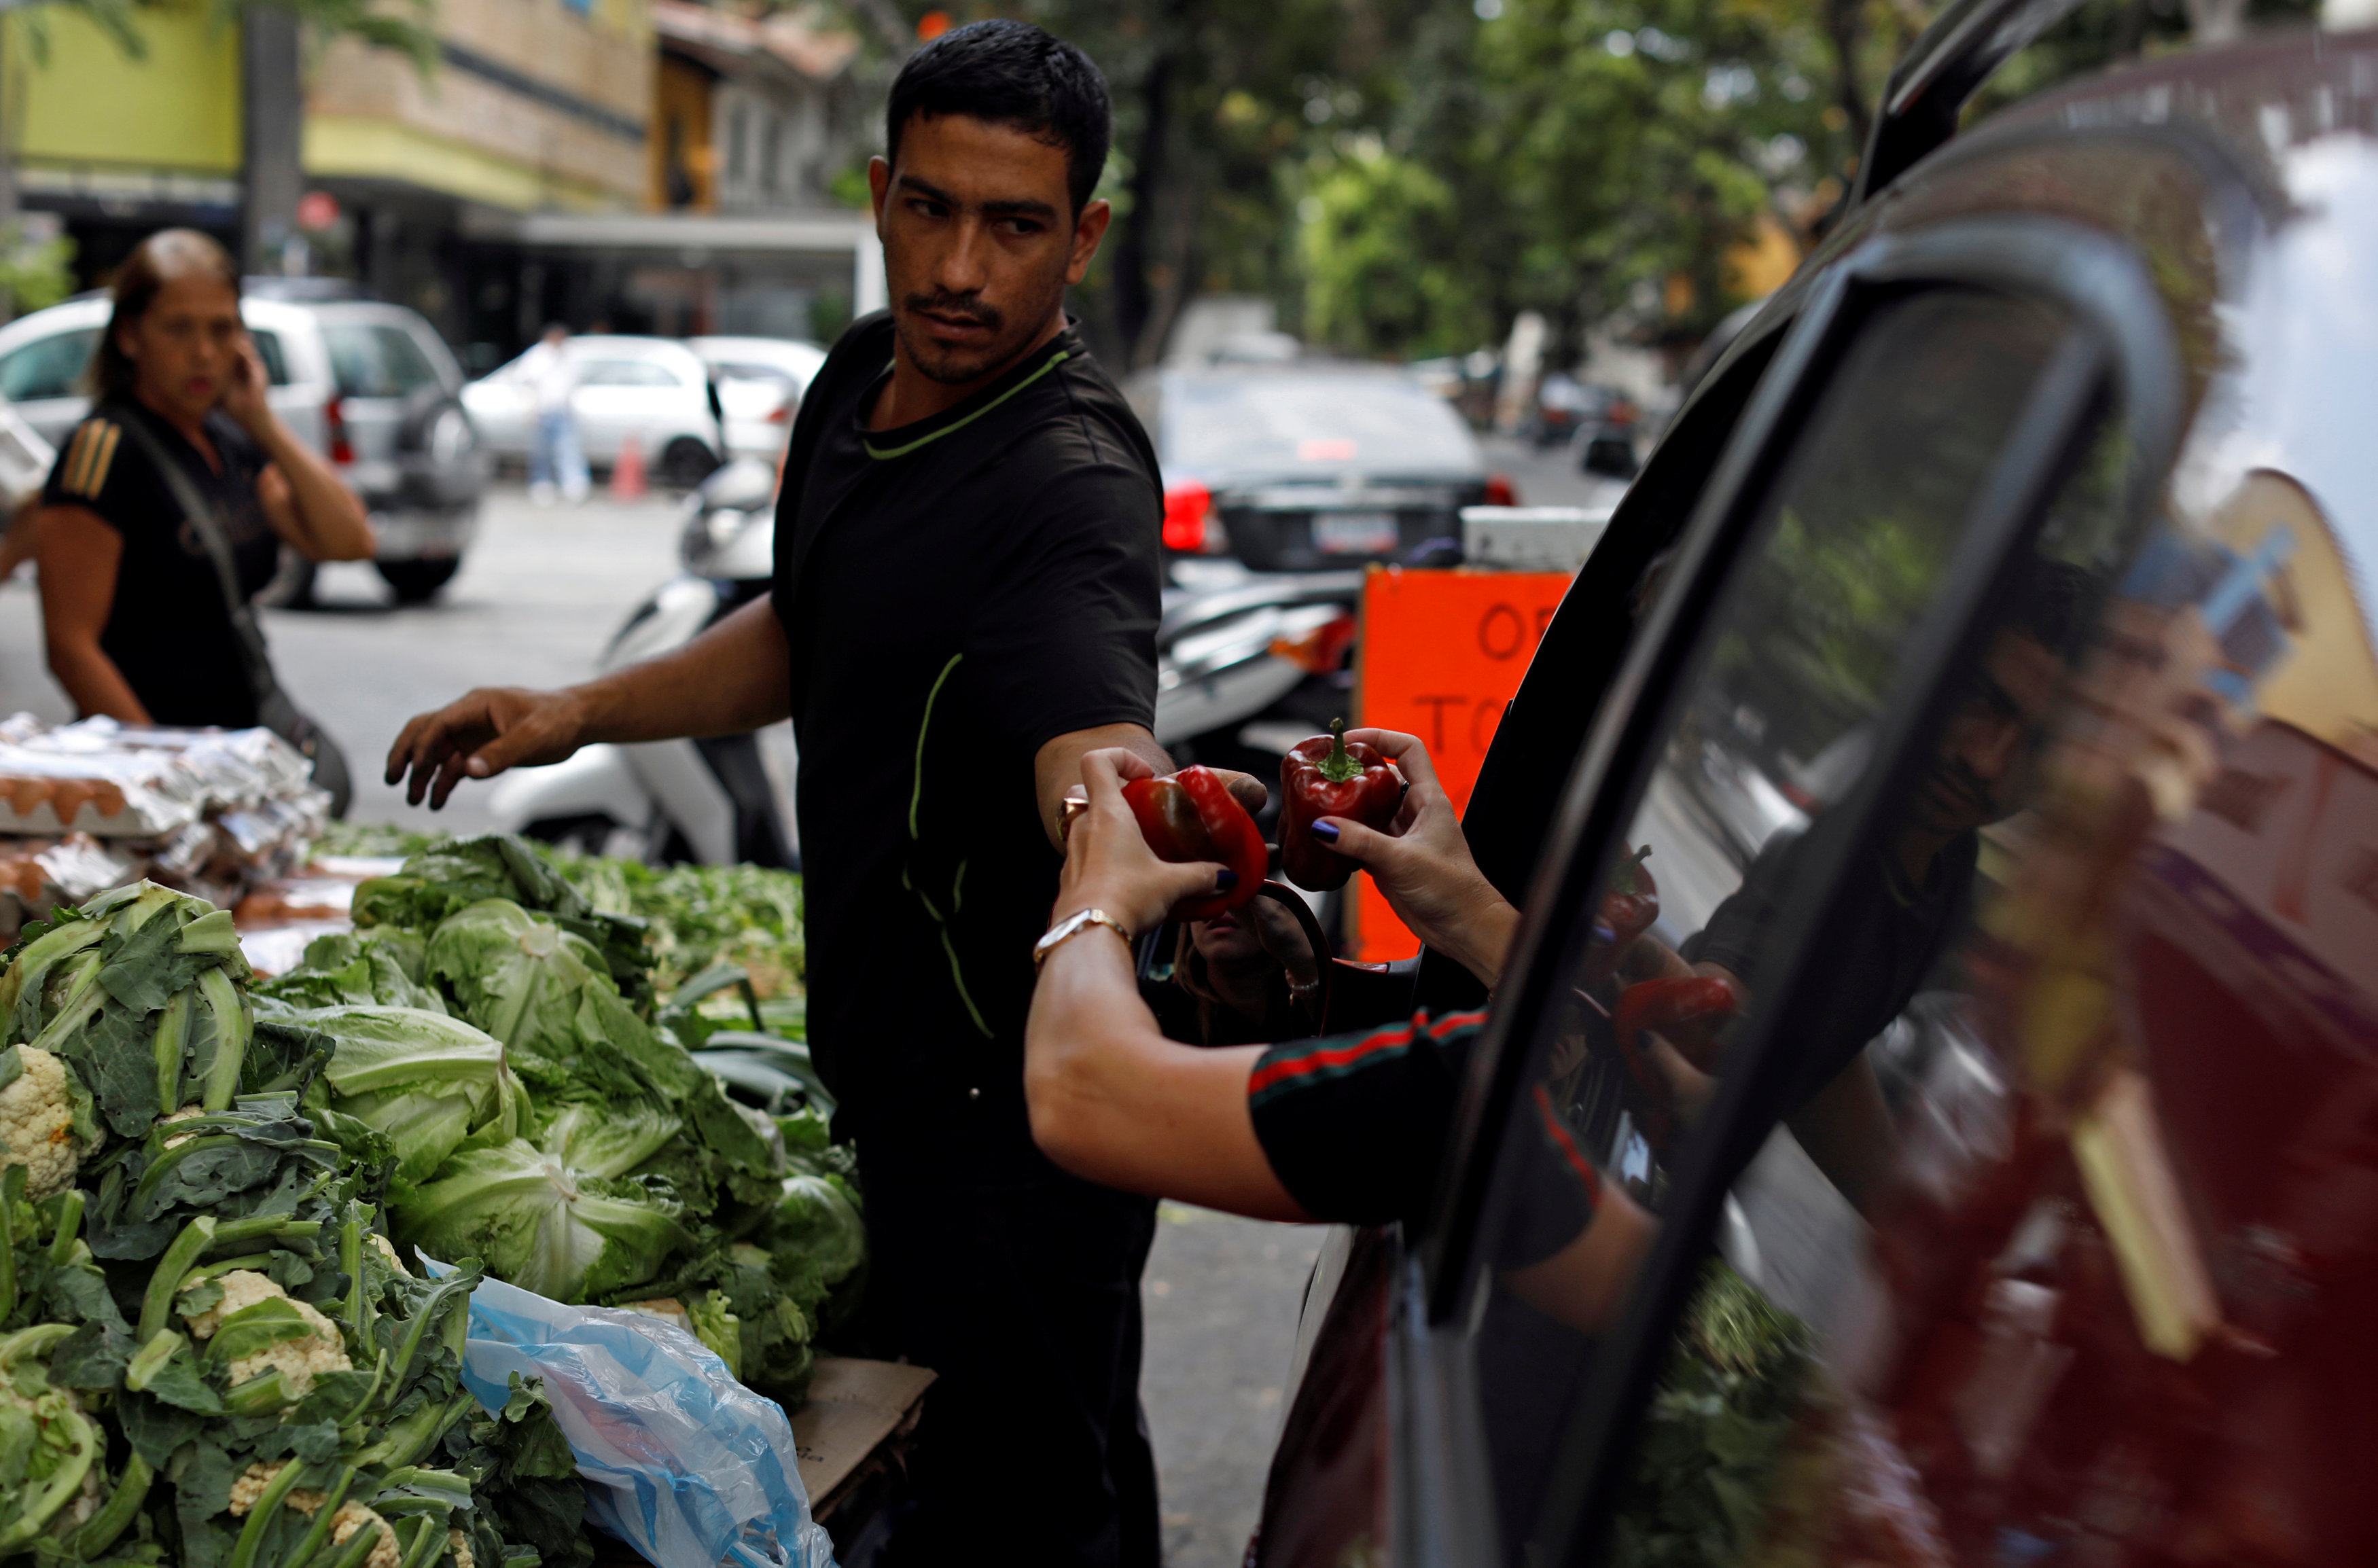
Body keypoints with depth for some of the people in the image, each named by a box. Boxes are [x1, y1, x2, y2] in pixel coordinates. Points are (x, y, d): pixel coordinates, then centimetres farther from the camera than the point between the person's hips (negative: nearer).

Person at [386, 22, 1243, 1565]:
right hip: (894, 1054, 9)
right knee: (920, 1440, 23)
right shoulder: (864, 375, 4)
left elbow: (1099, 758, -43)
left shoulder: (1069, 481, -25)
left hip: (1010, 1102, -9)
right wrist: (579, 713, 15)